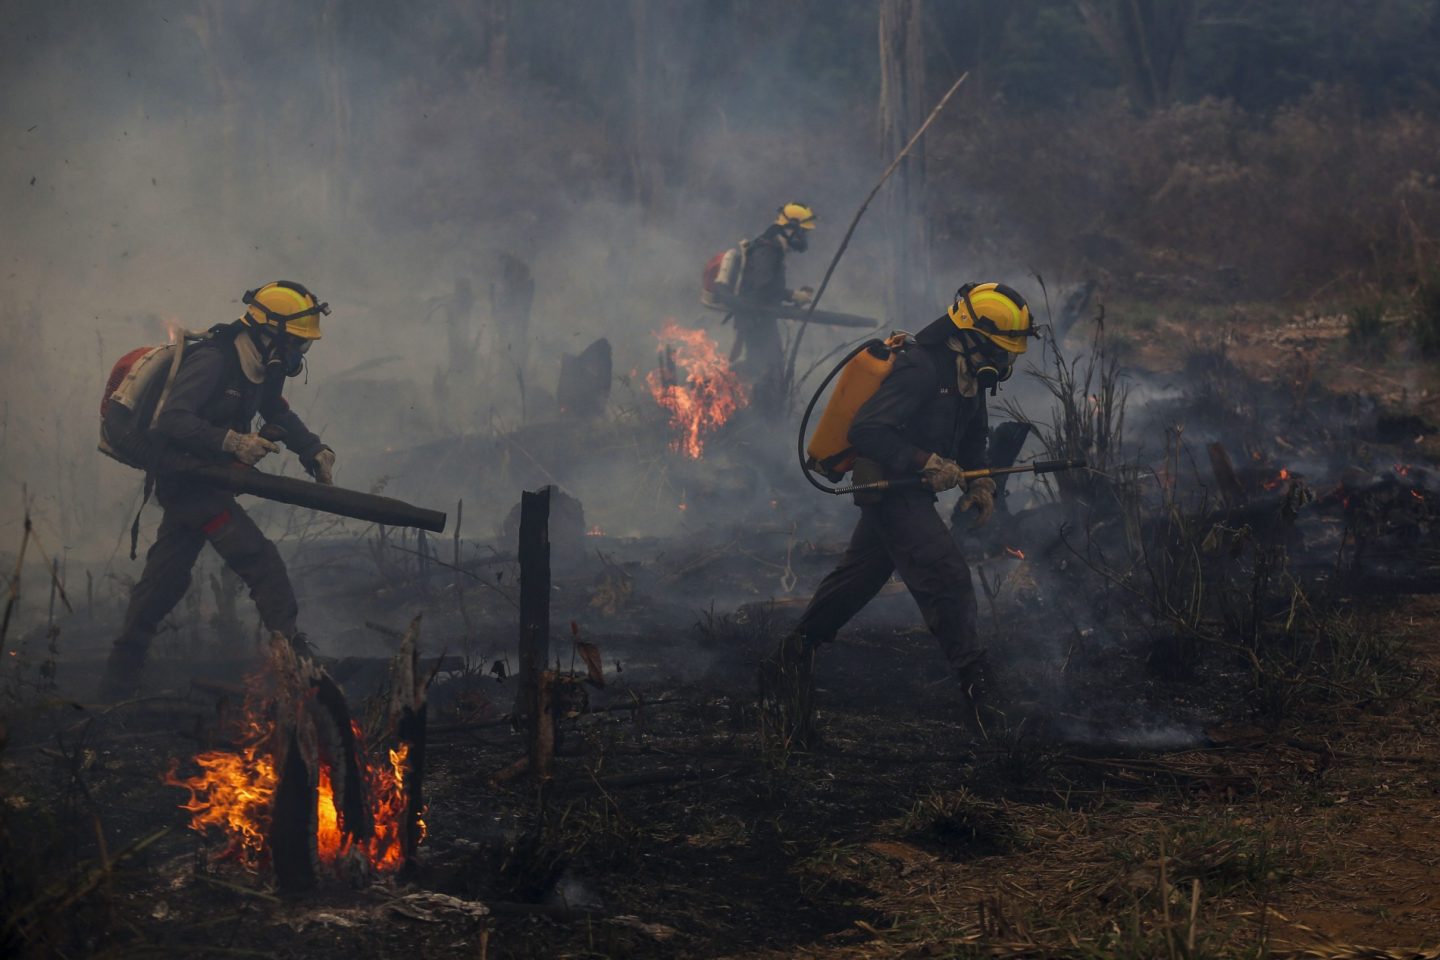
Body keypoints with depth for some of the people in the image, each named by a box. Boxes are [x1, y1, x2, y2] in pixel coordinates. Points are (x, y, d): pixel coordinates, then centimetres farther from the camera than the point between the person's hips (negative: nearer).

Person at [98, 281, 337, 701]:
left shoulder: (260, 370, 8)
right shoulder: (212, 361, -21)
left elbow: (279, 414, 24)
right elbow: (173, 419, -29)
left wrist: (314, 450, 9)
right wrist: (232, 441, -36)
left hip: (202, 484, 10)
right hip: (187, 478, -10)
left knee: (163, 583, 11)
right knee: (260, 562, -14)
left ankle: (117, 690, 15)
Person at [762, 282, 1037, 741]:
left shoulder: (967, 373, 8)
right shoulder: (921, 369, -22)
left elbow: (972, 437, 21)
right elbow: (865, 431, -27)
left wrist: (978, 482, 4)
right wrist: (926, 463, -29)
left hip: (909, 495, 10)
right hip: (893, 492, -10)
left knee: (853, 583, 15)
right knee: (947, 578, -15)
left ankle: (790, 664, 25)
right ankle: (977, 688, -10)